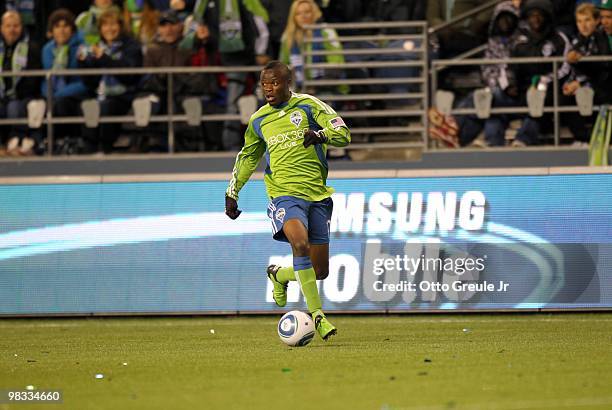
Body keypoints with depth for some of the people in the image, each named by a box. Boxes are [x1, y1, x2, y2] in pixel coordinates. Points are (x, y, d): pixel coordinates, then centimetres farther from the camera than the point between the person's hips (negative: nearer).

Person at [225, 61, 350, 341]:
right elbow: (247, 157, 25)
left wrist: (320, 134, -27)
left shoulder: (308, 105, 2)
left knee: (320, 271, 2)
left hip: (317, 194, 0)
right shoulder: (258, 121, 11)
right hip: (285, 193, 0)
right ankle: (317, 315, -27)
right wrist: (232, 193, 20)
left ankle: (279, 275, 35)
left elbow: (343, 135, -7)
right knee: (300, 242, -31)